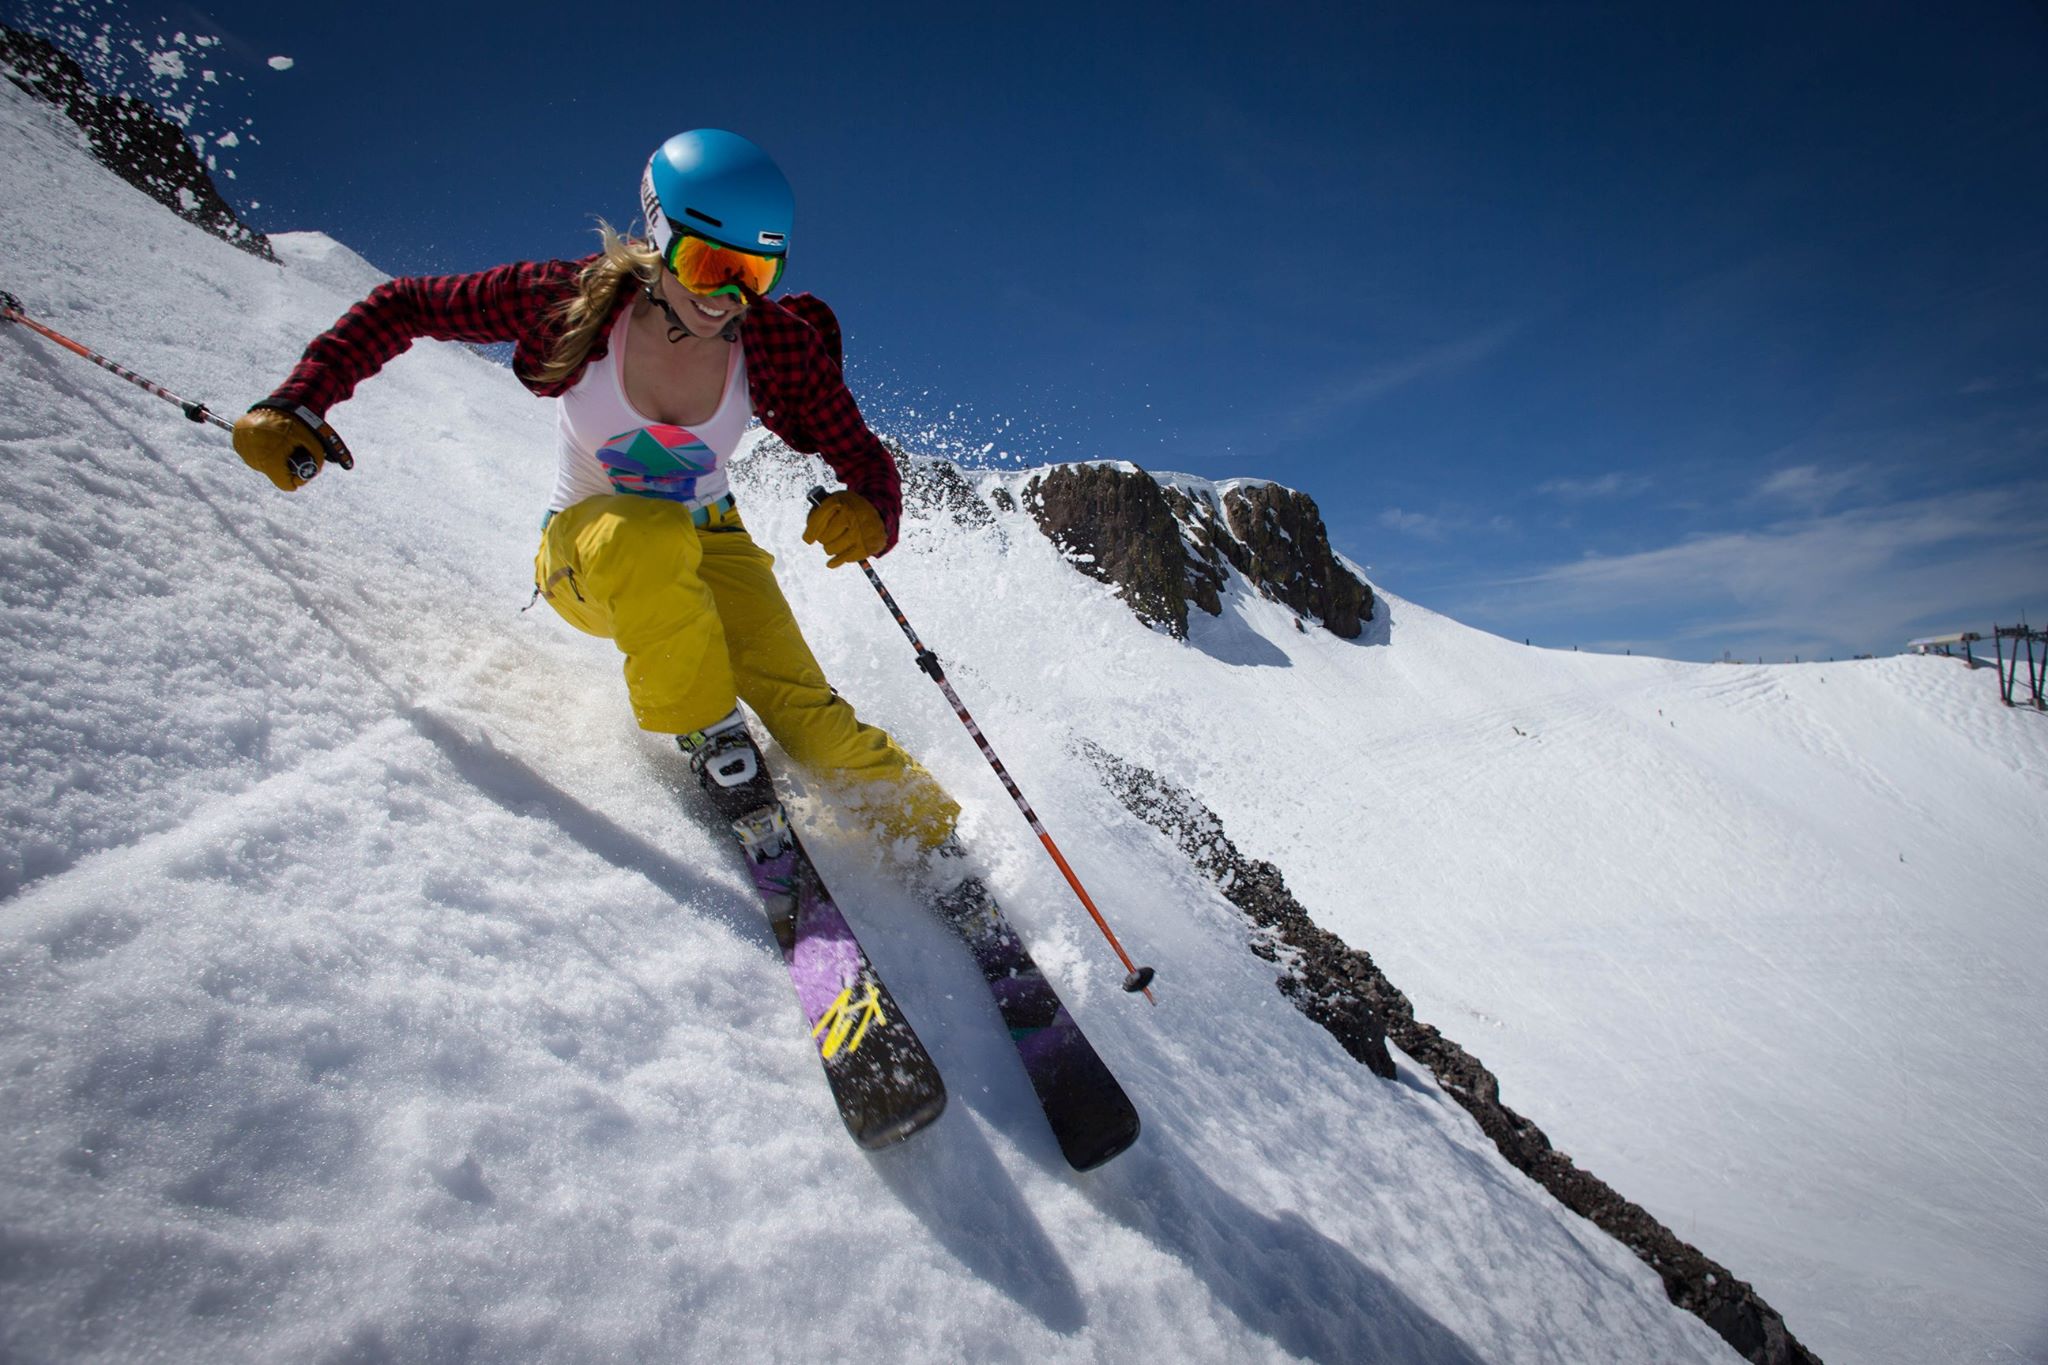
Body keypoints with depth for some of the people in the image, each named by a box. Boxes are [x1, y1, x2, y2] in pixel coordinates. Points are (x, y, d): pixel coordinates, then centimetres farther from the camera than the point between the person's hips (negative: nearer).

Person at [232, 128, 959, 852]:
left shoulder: (779, 345, -18)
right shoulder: (574, 299, -22)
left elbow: (867, 462, -13)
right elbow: (403, 307, -9)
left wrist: (869, 513, -37)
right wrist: (298, 404, -18)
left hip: (709, 546, 1)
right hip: (584, 551, -1)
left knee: (798, 708, -22)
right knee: (649, 538, -39)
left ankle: (925, 834, -1)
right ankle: (712, 743, -20)